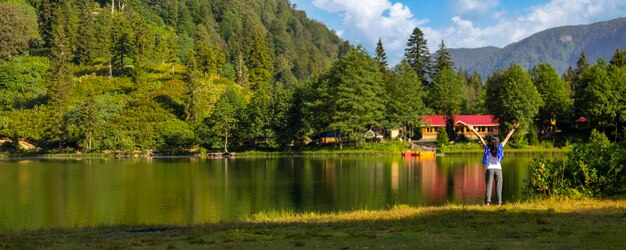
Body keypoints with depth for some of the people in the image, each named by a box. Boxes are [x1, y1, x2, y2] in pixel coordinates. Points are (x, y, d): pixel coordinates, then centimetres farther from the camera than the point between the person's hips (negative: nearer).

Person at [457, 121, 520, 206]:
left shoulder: (487, 147, -4)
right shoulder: (500, 147, -1)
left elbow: (480, 137, -5)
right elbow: (507, 138, 6)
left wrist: (472, 129, -7)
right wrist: (513, 129, 13)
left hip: (489, 169, -1)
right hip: (498, 169, 1)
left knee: (488, 186, -4)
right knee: (498, 187, 3)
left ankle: (487, 202, -18)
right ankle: (499, 203, -5)